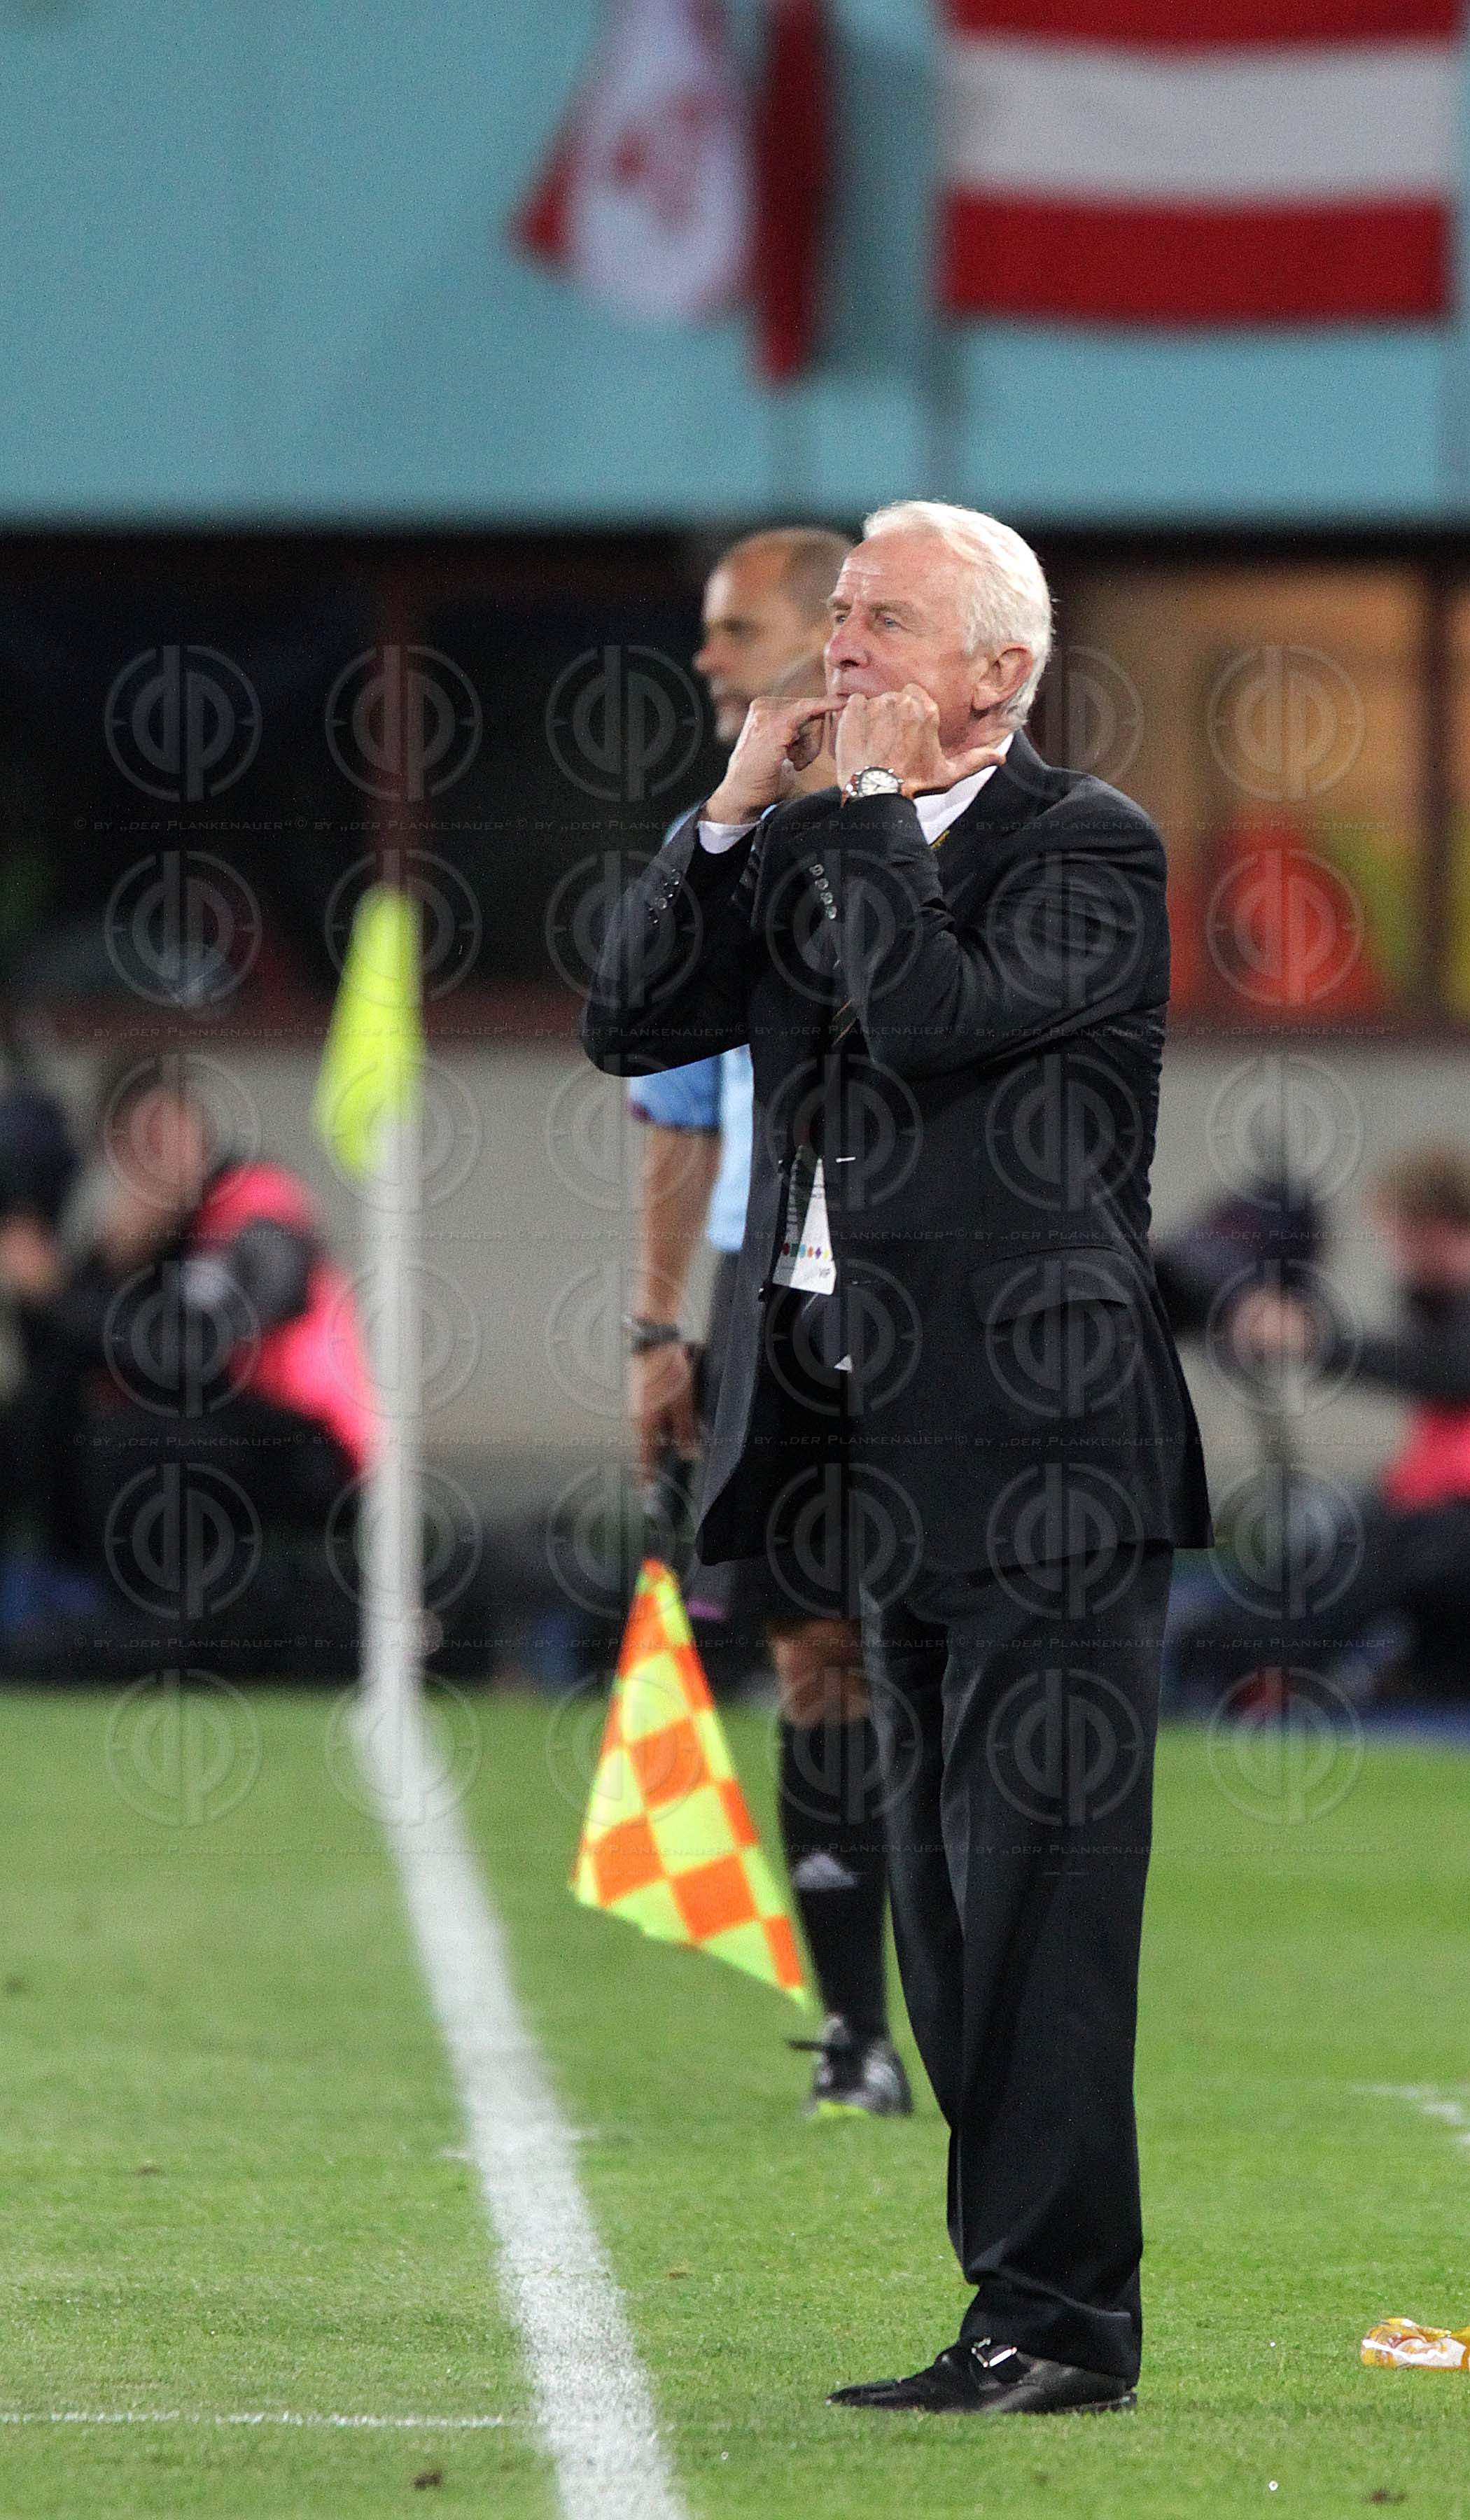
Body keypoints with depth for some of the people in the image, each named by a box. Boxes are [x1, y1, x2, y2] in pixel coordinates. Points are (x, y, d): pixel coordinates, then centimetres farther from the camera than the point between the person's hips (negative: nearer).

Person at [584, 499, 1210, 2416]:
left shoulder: (1092, 846, -6)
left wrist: (871, 801, -10)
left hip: (1044, 1451, -8)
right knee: (948, 1905, 9)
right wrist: (742, 801, 1)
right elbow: (629, 1025, 9)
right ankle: (1025, 2304, 14)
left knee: (1036, 1891, -9)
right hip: (892, 1456, 8)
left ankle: (1063, 2312, -8)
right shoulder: (810, 850, 15)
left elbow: (938, 1019, -21)